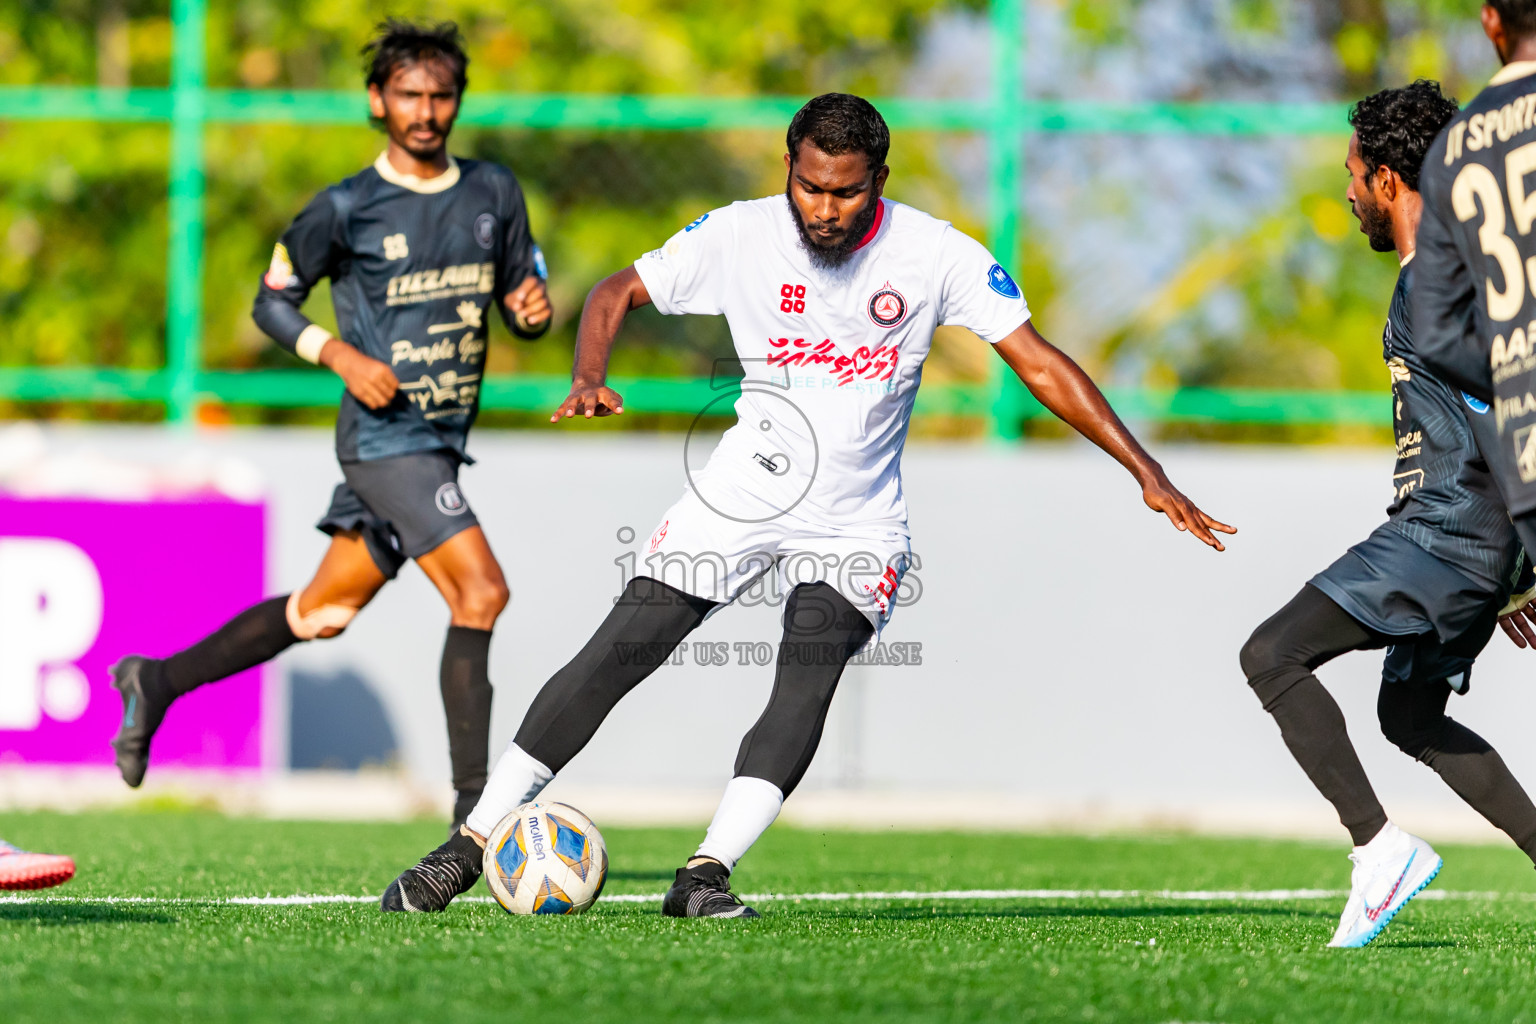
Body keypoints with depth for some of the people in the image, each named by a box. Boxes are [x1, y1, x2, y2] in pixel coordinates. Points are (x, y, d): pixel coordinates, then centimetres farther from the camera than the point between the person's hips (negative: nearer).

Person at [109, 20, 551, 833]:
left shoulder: (494, 193, 9)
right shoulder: (347, 209, -6)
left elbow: (519, 292, 17)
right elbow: (272, 301, 3)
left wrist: (532, 307, -7)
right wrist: (343, 356, -13)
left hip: (443, 443, 7)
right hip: (386, 437, -7)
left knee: (322, 613, 13)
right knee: (481, 591, -19)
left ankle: (158, 681, 30)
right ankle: (475, 813, -18)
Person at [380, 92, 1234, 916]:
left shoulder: (936, 255, -14)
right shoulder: (740, 235, -11)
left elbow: (1041, 365, -11)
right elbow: (618, 293, 2)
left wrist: (1149, 475, -15)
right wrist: (589, 380, -19)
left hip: (857, 523, -1)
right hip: (743, 495, 1)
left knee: (809, 678, -25)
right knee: (617, 654, -8)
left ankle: (706, 875, -28)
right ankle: (470, 846, 0)